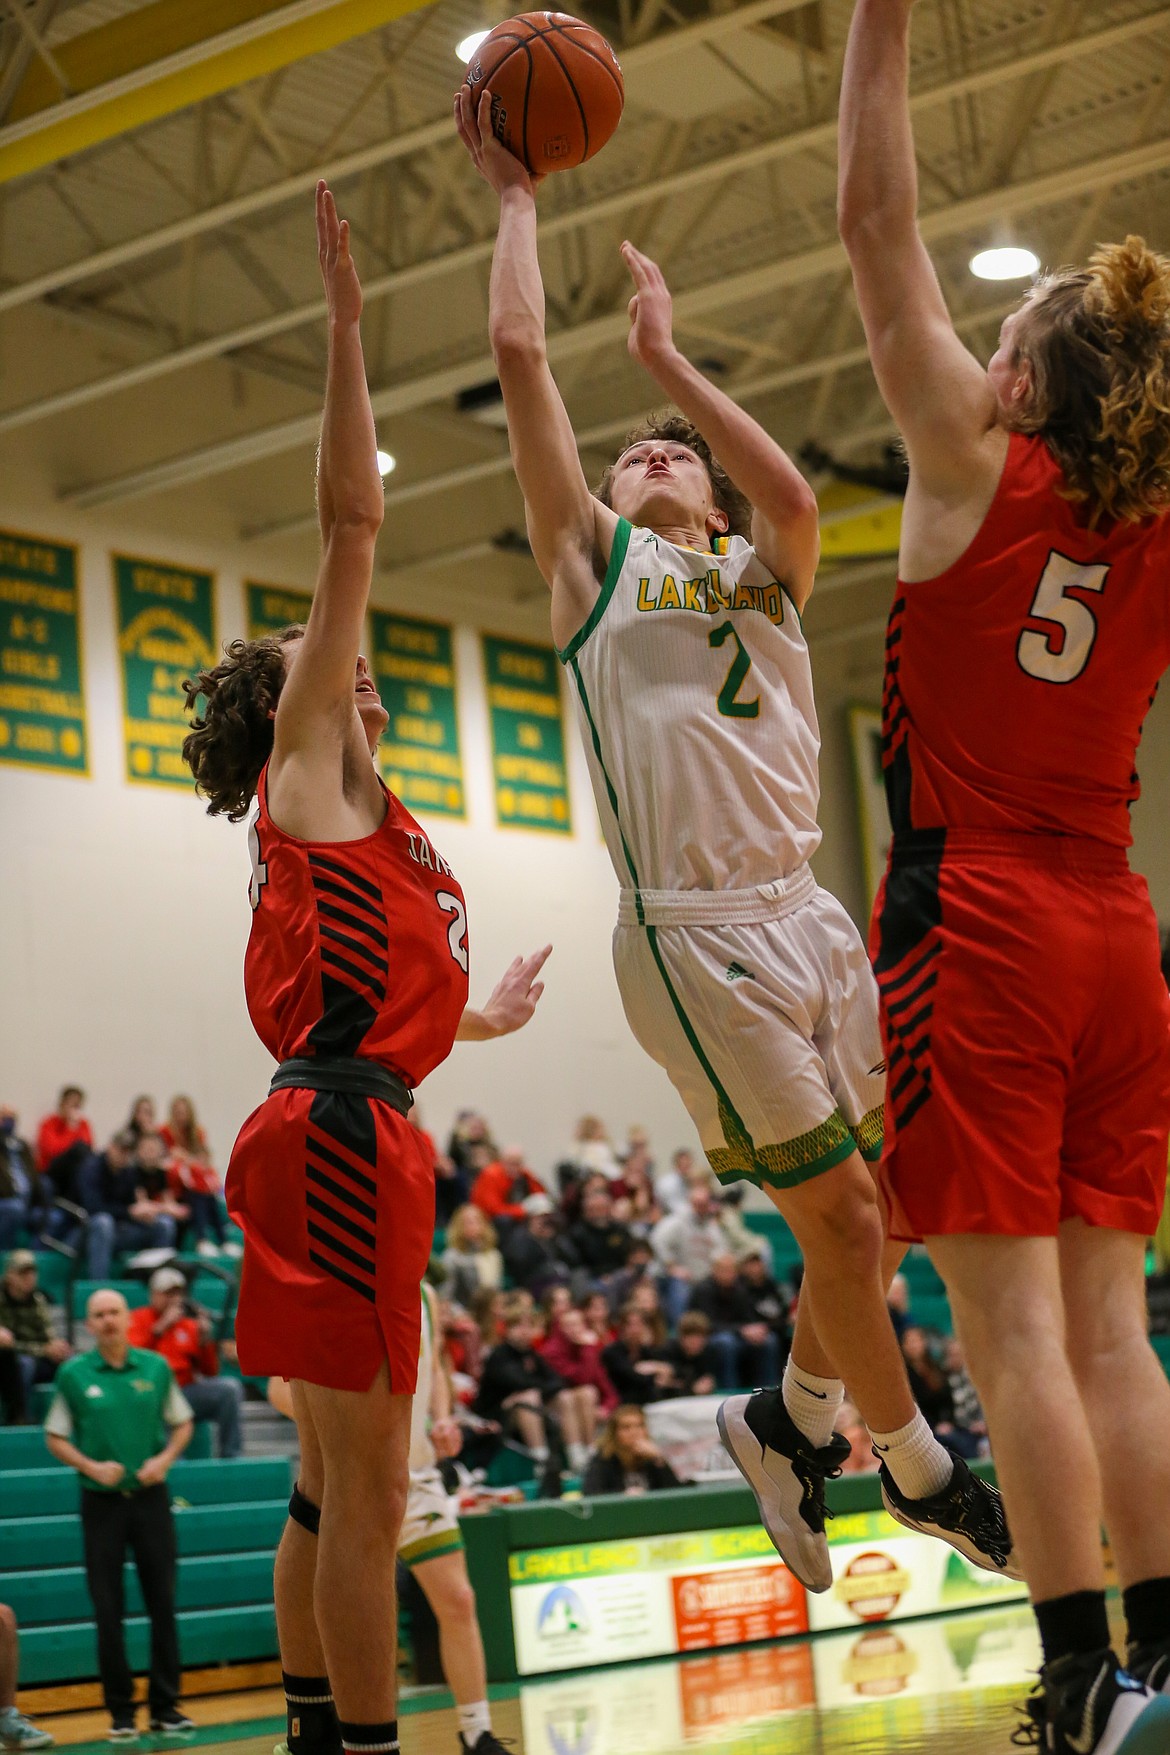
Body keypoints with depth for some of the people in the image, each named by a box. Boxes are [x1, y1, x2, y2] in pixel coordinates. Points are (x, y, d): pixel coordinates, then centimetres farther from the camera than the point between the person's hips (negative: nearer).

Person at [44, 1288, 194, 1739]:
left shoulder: (156, 1367, 2)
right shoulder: (73, 1374, -2)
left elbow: (182, 1423, 11)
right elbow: (55, 1437, 3)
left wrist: (165, 1458, -7)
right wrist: (92, 1466, -12)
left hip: (150, 1496, 1)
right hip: (101, 1501, -1)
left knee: (162, 1602, 2)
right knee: (108, 1609, 1)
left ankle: (165, 1705, 10)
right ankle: (120, 1710, 10)